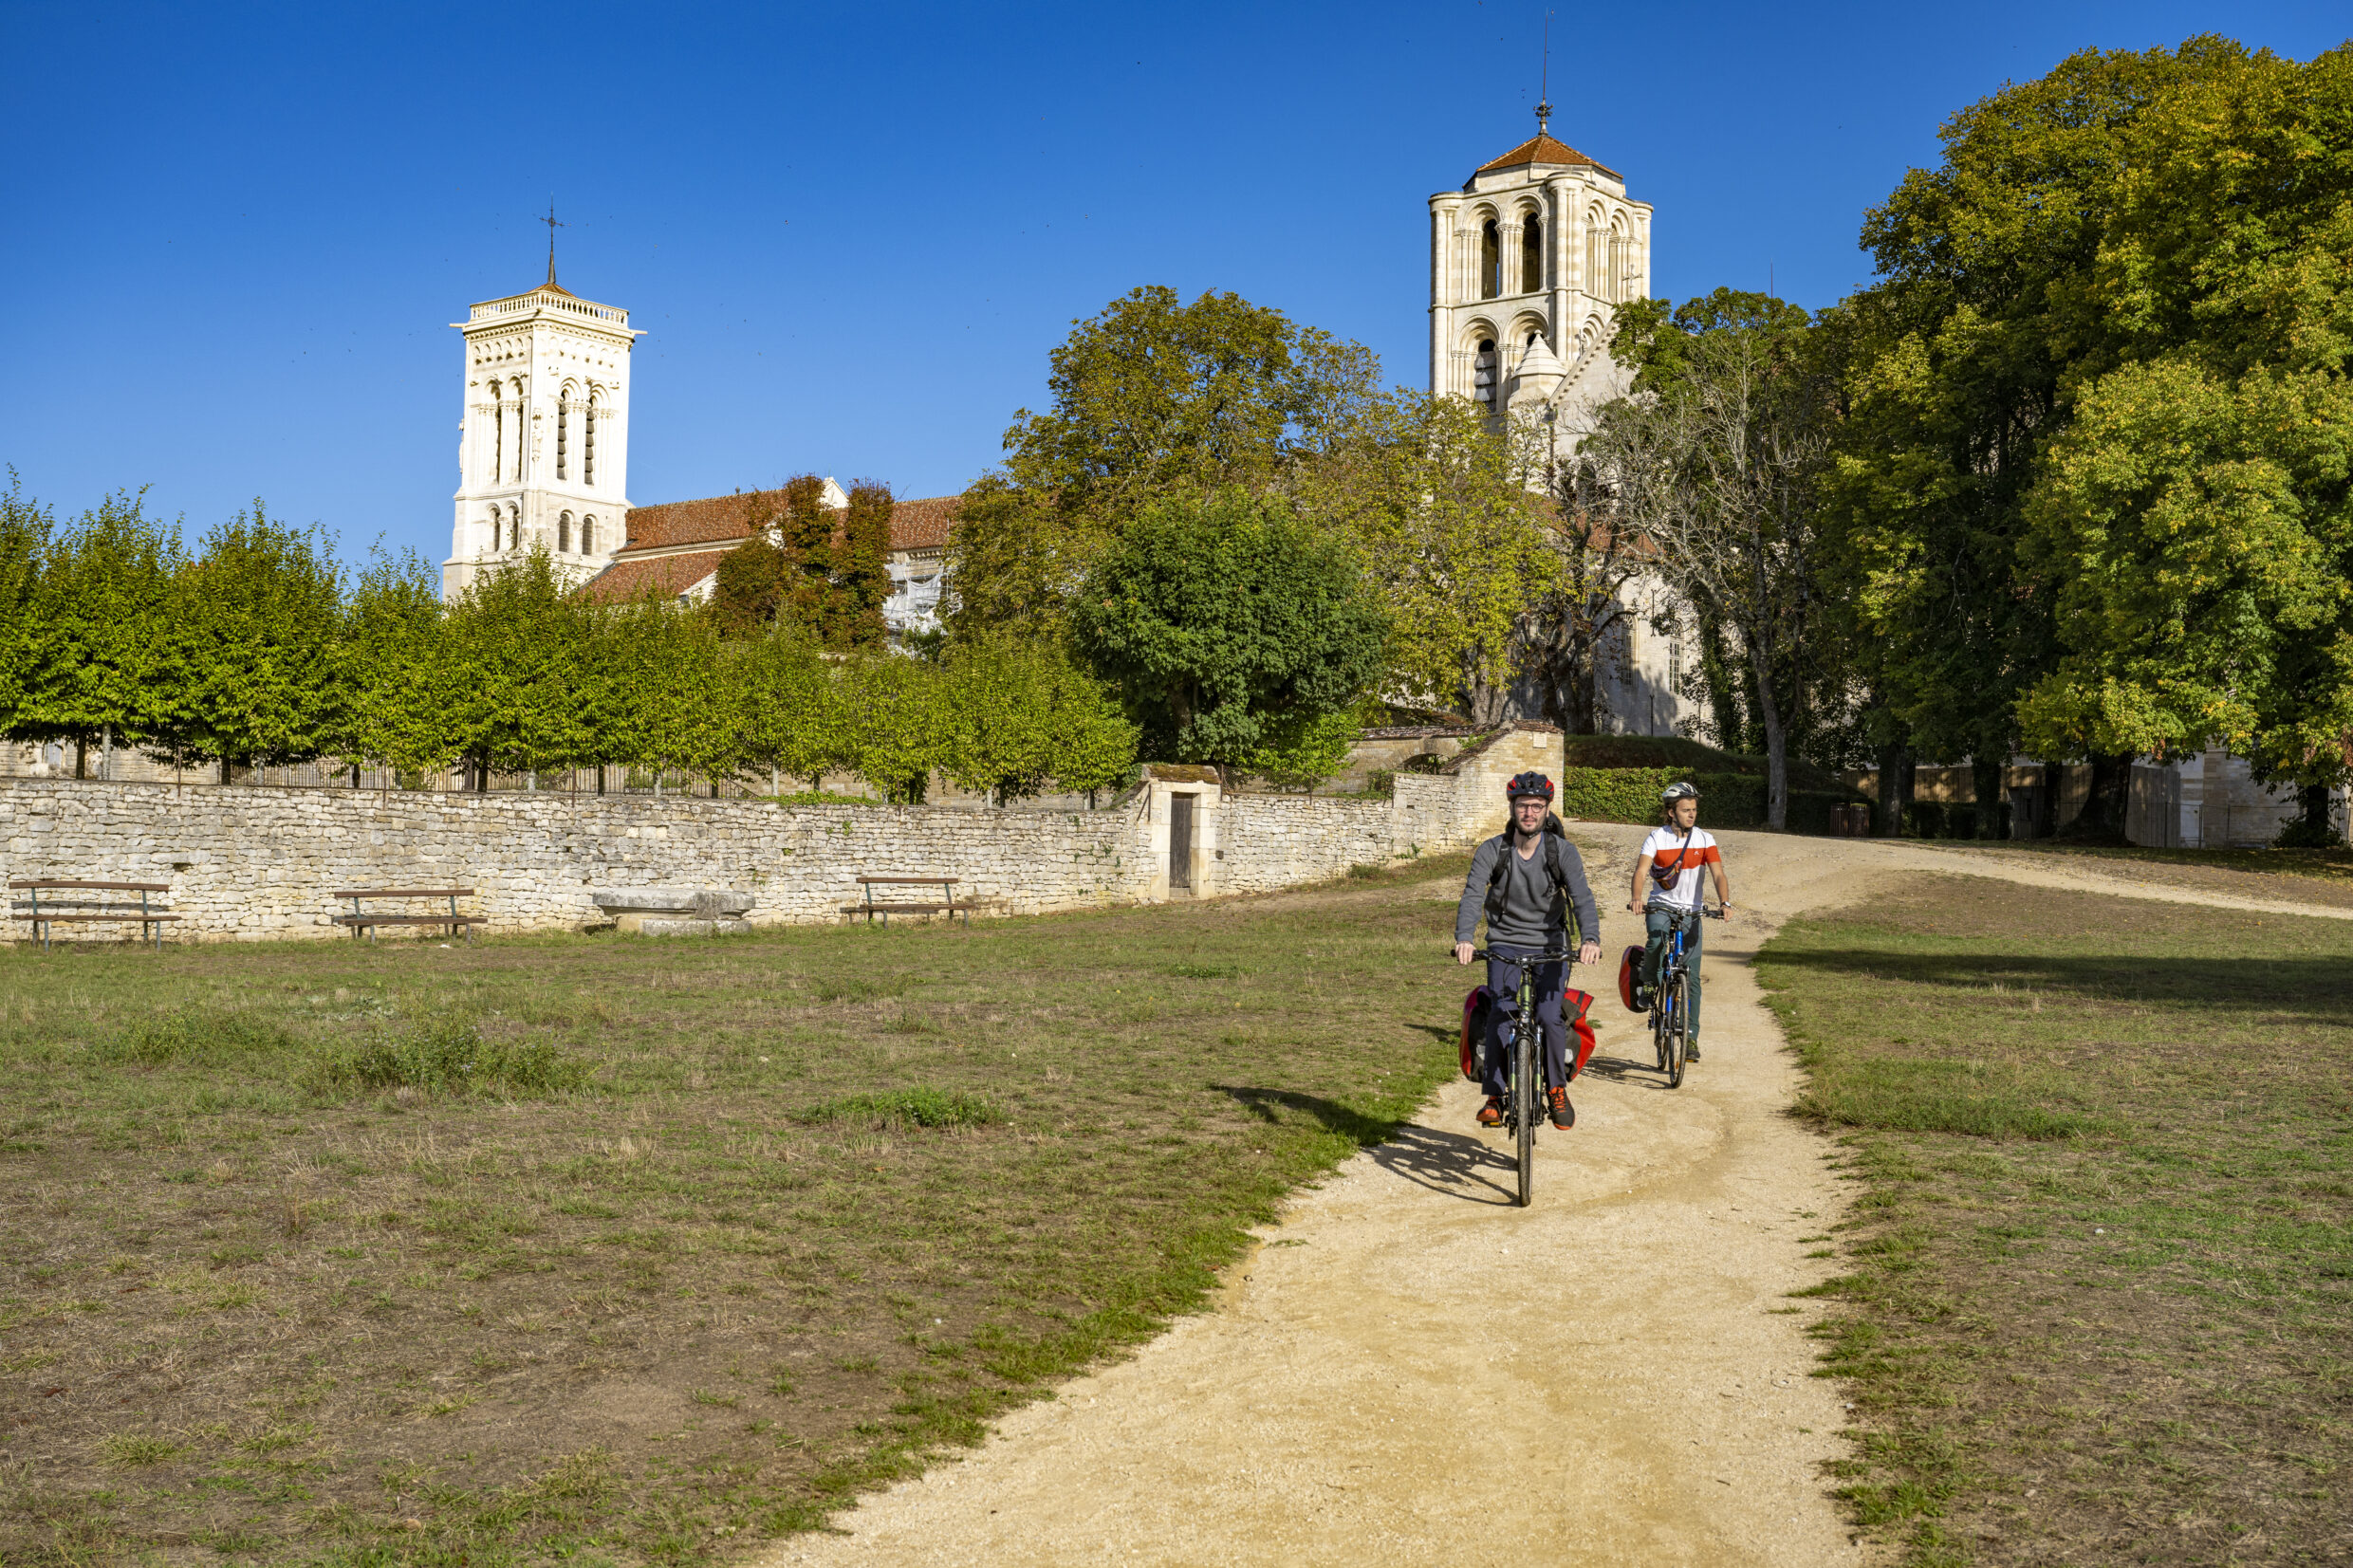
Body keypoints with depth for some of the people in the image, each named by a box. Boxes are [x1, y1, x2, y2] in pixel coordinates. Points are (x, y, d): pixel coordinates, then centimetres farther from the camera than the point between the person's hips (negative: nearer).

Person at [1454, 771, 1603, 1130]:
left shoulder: (1563, 851, -7)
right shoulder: (1492, 850, -7)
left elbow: (1582, 897, -19)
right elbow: (1472, 895, -18)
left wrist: (1590, 939, -38)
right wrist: (1463, 938, -37)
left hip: (1550, 946, 0)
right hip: (1505, 945, 0)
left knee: (1549, 1016, -16)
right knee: (1500, 1015, -18)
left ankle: (1557, 1089, 6)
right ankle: (1495, 1095, -5)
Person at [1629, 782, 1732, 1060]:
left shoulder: (1704, 839, -3)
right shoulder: (1656, 837, -7)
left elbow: (1718, 873, -13)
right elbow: (1641, 870, -19)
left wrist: (1724, 902, -32)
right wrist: (1636, 898, -39)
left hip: (1691, 912, 1)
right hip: (1661, 907, -1)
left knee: (1692, 977, -3)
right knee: (1656, 943, -34)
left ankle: (1691, 1037, 5)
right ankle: (1647, 982, -3)